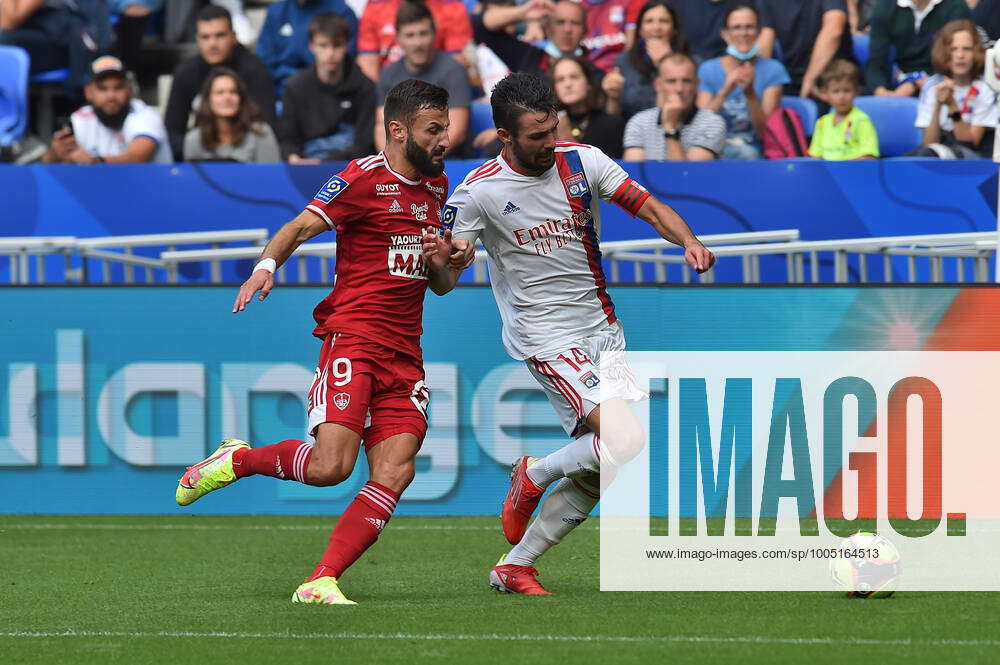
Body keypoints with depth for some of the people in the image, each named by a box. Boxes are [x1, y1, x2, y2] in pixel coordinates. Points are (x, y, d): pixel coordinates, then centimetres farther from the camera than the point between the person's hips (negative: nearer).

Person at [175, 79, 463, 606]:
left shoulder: (437, 186, 19)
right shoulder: (365, 178, -3)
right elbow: (301, 227, -8)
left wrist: (444, 262, 4)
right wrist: (267, 265, -27)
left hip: (404, 354, 6)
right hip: (352, 338, -6)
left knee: (394, 473, -12)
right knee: (330, 466, -20)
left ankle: (322, 581, -12)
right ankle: (236, 459, 7)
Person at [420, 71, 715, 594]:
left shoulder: (582, 161, -1)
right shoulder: (478, 192, -12)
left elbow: (649, 207, -1)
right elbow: (446, 283, -10)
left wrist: (689, 242, -20)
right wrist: (439, 261, -34)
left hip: (602, 330, 6)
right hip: (546, 340, -5)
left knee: (597, 472, 4)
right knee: (627, 443, -21)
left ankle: (515, 566, 16)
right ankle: (535, 476, 6)